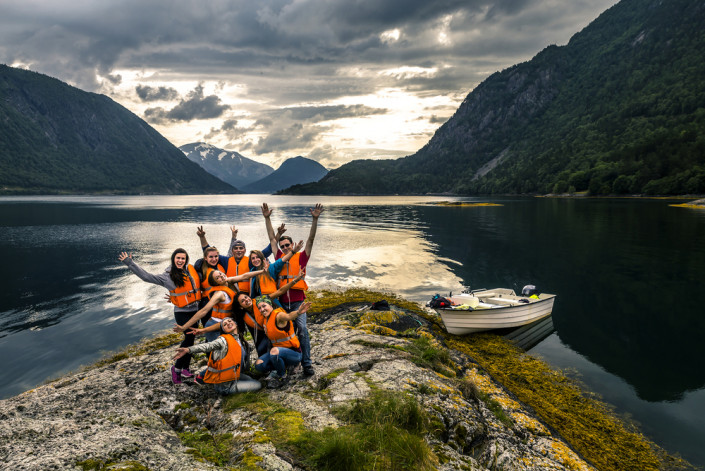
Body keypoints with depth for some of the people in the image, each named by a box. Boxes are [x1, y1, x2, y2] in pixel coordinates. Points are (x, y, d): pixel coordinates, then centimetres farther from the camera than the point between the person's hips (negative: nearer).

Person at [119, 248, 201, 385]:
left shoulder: (191, 269, 3)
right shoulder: (168, 276, -8)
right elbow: (147, 276, -10)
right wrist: (129, 263, -9)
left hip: (195, 311, 5)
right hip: (181, 312, -5)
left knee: (189, 339, 11)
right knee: (189, 338, -15)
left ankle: (185, 368, 22)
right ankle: (177, 368, 2)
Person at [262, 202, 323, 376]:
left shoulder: (301, 257, 2)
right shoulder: (280, 258, 10)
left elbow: (311, 239, -5)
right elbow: (272, 238, 11)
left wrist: (315, 219, -15)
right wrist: (267, 218, 8)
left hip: (298, 301, -3)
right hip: (282, 301, 4)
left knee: (302, 329, -14)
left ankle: (307, 364, -10)